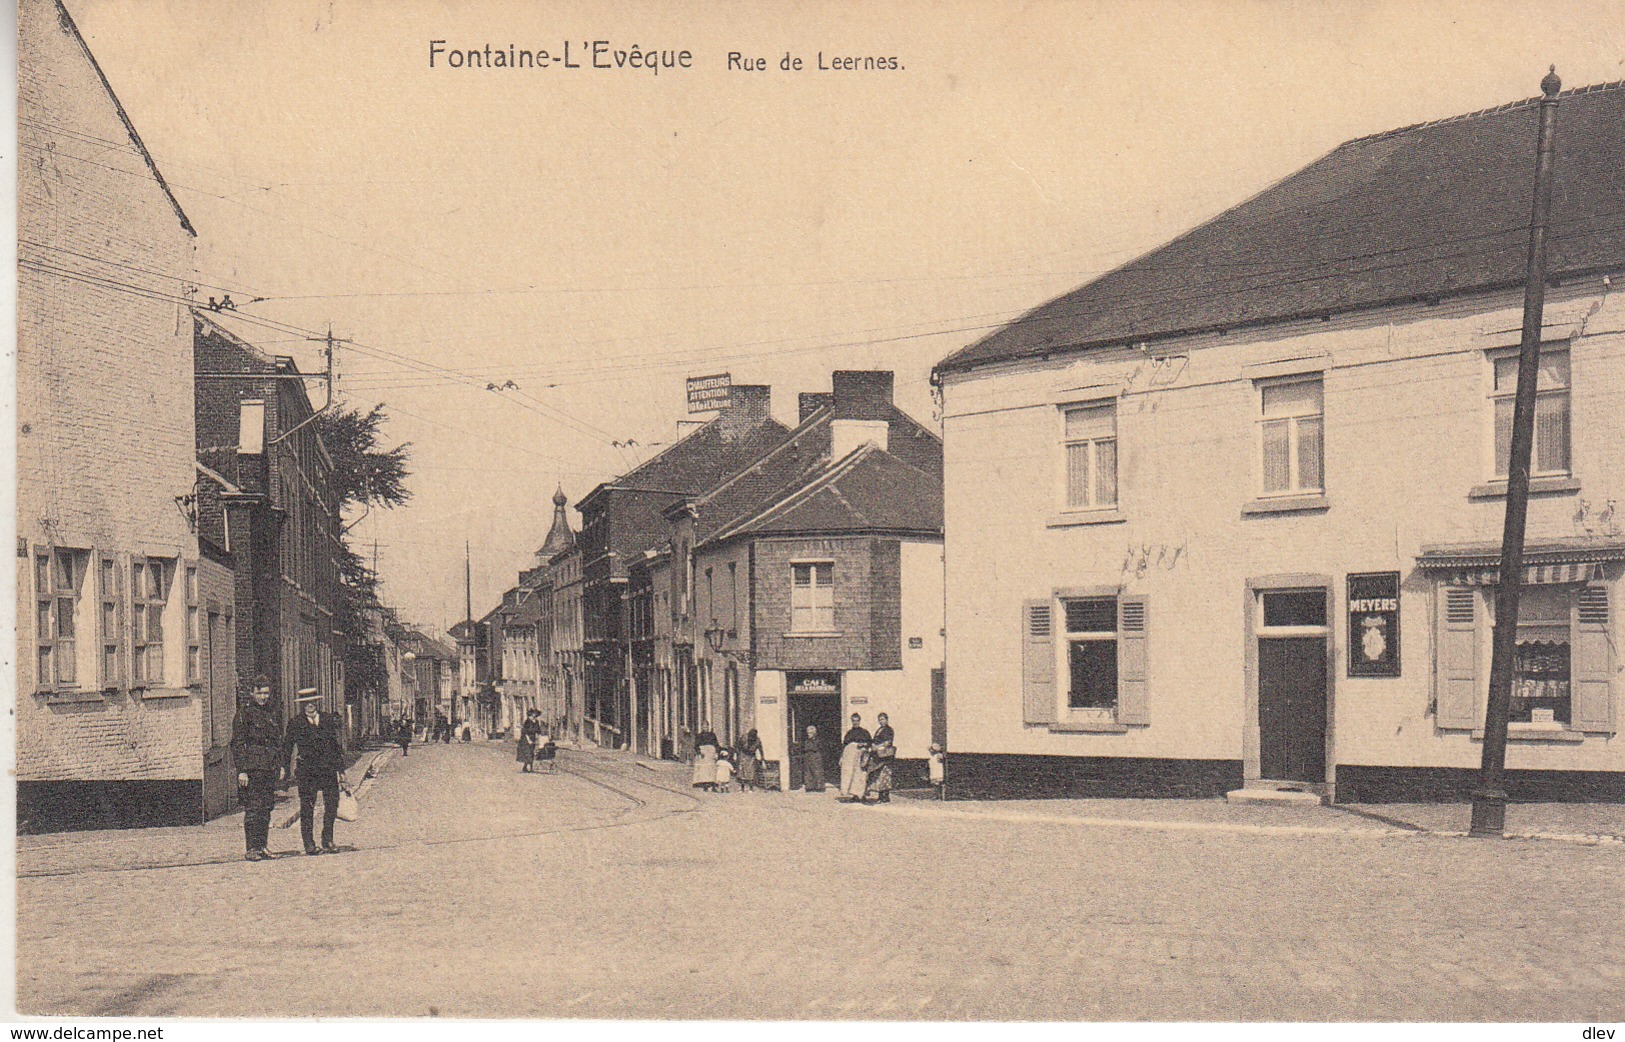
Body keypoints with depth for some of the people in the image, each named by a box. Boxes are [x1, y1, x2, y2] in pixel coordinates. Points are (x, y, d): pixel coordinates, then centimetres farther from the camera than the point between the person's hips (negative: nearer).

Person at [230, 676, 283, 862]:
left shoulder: (271, 713, 16)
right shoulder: (244, 713, -5)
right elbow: (237, 744, -8)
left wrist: (280, 765, 17)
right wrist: (242, 770, -14)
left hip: (269, 769, 6)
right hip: (252, 768, -6)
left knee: (266, 808, 7)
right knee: (253, 808, -7)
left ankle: (263, 846, 13)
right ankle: (251, 849, -4)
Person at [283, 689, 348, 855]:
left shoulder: (329, 720, 10)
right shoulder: (296, 723, 3)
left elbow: (338, 745, 14)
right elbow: (288, 746, 6)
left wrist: (340, 769, 11)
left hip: (328, 769, 2)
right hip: (306, 771, -2)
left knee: (332, 805, 0)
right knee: (307, 808, 0)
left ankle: (327, 842, 12)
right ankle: (309, 844, 6)